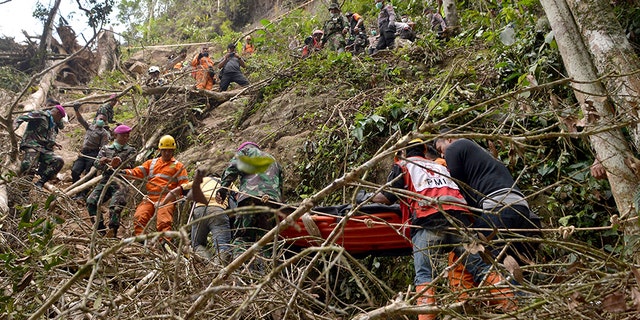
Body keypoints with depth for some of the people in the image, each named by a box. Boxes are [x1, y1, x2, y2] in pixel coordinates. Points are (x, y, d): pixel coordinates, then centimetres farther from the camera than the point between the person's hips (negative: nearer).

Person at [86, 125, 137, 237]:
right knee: (91, 202, -15)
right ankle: (101, 230, -11)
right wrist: (101, 162, -15)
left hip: (120, 182, -3)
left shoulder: (131, 150, 12)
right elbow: (96, 164, 10)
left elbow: (129, 166, -2)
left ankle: (112, 231, -21)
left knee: (115, 206, -24)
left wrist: (119, 164, -24)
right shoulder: (106, 148, 19)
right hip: (105, 180, 3)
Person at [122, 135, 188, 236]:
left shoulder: (178, 166, 17)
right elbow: (137, 172, 16)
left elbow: (184, 184, 9)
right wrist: (125, 172, -4)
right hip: (150, 197, 3)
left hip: (167, 198, -3)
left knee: (164, 222, -26)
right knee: (139, 218, -22)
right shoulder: (151, 163, 27)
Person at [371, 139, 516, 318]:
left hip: (428, 218, -4)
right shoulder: (440, 166, 39)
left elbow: (386, 198, 13)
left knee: (424, 274, -8)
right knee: (479, 266, 5)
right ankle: (510, 306, -3)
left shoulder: (402, 165, 23)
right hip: (458, 215, 4)